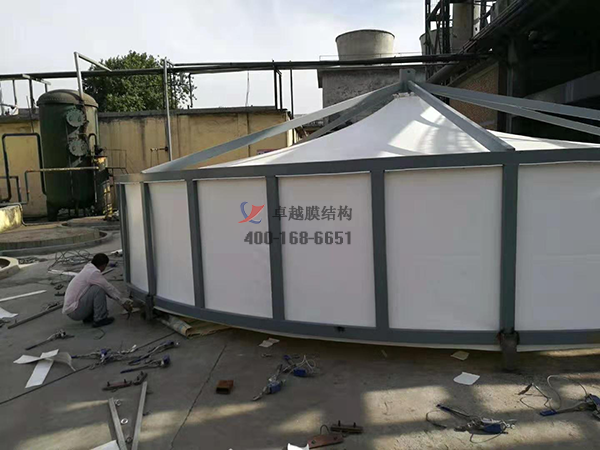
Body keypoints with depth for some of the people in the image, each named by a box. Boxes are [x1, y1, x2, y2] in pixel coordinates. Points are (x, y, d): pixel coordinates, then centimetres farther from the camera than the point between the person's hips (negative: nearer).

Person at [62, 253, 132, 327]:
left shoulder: (88, 269, 10)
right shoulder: (93, 272, -19)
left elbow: (107, 288, 14)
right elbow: (109, 288, -13)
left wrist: (122, 301, 12)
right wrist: (123, 302, -3)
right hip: (73, 311, -10)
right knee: (98, 289, -20)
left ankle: (88, 317, 13)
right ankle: (100, 319, -11)